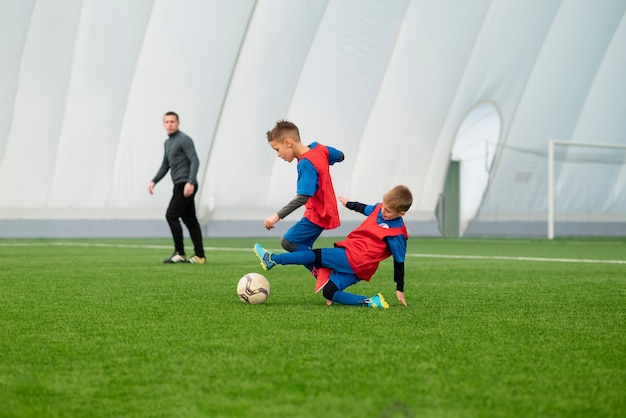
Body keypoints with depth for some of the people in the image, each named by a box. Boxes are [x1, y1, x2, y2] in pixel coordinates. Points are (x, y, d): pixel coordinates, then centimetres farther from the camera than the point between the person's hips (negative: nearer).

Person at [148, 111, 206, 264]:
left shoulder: (184, 140, -8)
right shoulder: (168, 142, 19)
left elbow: (195, 161, -16)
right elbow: (165, 165, 27)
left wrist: (190, 182, -26)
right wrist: (154, 181, 16)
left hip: (186, 185, -9)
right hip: (179, 185, 9)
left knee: (171, 215, -13)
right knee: (189, 219, 7)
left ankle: (179, 253, -10)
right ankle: (199, 256, 8)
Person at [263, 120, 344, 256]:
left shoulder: (305, 164, -24)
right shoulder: (318, 148, 1)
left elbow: (302, 198, -33)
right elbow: (340, 156, 20)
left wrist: (277, 216, -36)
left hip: (317, 216, -9)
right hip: (327, 211, 9)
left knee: (288, 242, -12)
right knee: (302, 248, 9)